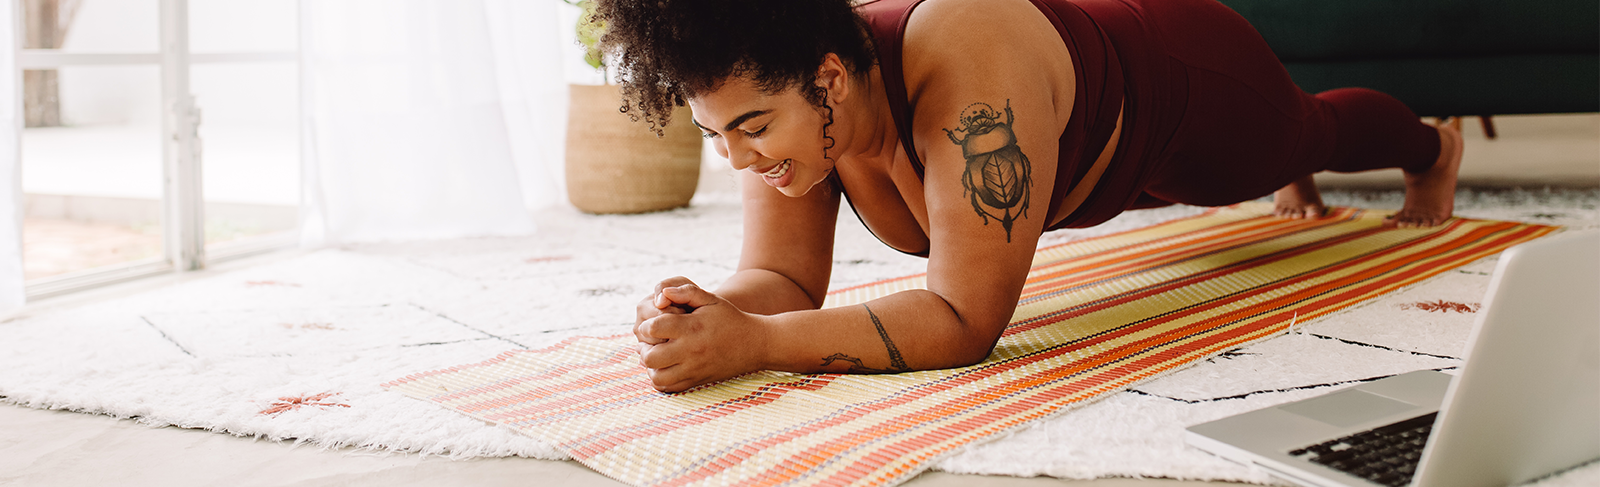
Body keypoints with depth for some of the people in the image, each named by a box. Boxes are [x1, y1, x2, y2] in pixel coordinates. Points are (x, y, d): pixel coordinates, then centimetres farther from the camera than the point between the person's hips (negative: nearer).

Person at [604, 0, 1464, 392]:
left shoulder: (971, 74, -53)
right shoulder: (778, 93, -33)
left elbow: (965, 322, -53)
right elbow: (783, 278, -27)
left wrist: (754, 344, -61)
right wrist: (719, 309, -50)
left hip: (1185, 81, -4)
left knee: (1311, 130, 33)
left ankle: (1431, 147, 68)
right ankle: (1299, 186, 77)